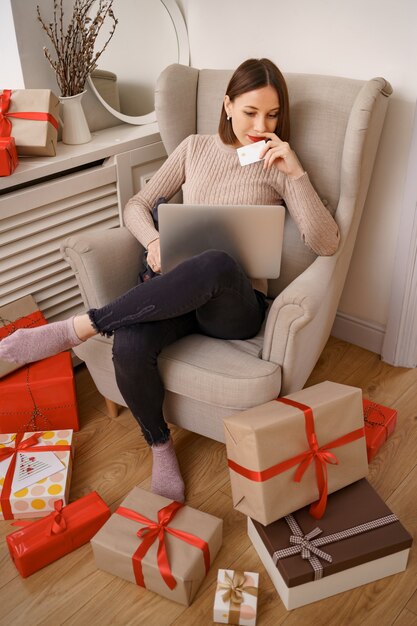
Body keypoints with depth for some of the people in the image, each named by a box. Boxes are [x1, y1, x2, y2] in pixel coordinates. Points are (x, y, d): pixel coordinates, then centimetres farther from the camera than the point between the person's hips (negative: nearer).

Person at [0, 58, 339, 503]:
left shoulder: (278, 167, 6)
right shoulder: (195, 149, 14)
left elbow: (325, 244, -5)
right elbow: (137, 206, 15)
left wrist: (297, 173, -14)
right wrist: (154, 240, -7)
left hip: (235, 304, -2)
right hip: (180, 293, 3)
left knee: (217, 265, -41)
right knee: (129, 346, -32)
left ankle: (75, 329, -28)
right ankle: (160, 446, -2)